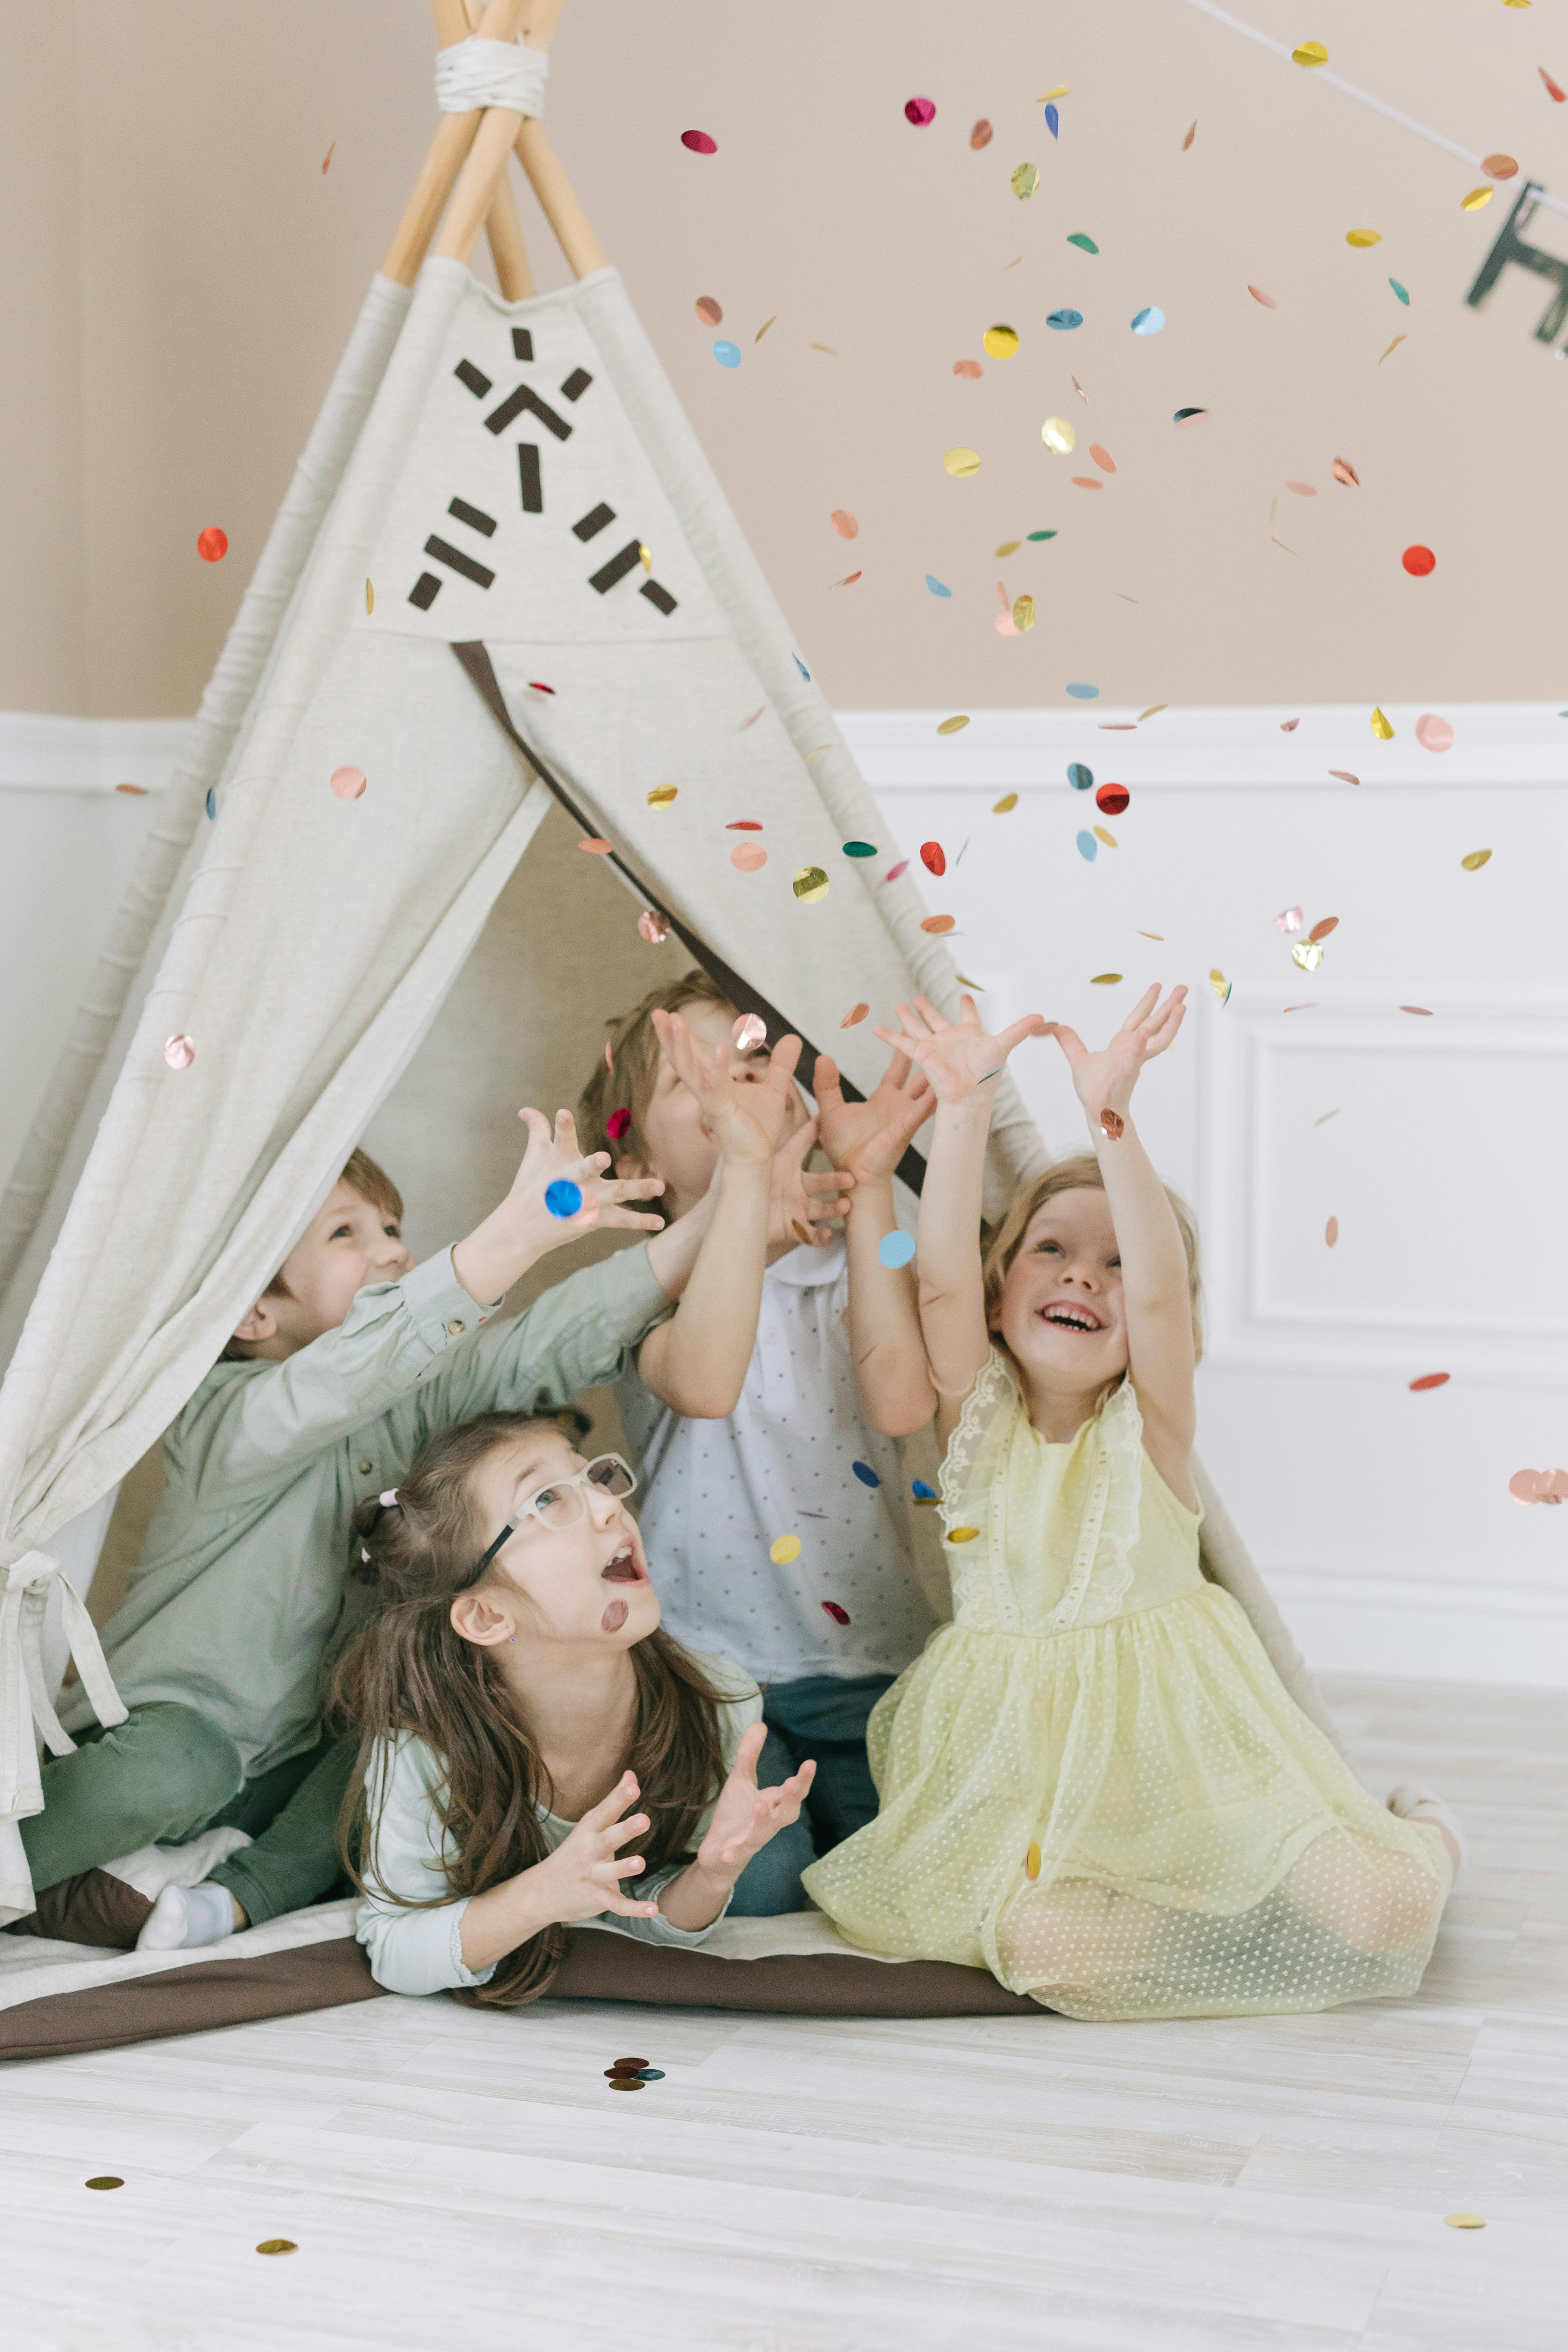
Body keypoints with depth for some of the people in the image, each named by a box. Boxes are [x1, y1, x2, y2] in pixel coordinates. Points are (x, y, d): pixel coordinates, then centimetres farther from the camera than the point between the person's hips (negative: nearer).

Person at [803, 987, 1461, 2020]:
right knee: (1049, 1946, -31)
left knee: (1383, 1913, -18)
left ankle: (1420, 1835, 20)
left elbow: (1161, 1290, -23)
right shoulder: (977, 1412, 1)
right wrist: (965, 1108, -28)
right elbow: (943, 1281, -17)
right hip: (1021, 1756, 1)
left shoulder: (1150, 1423, -4)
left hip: (1177, 1738, -1)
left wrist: (1112, 1121, -36)